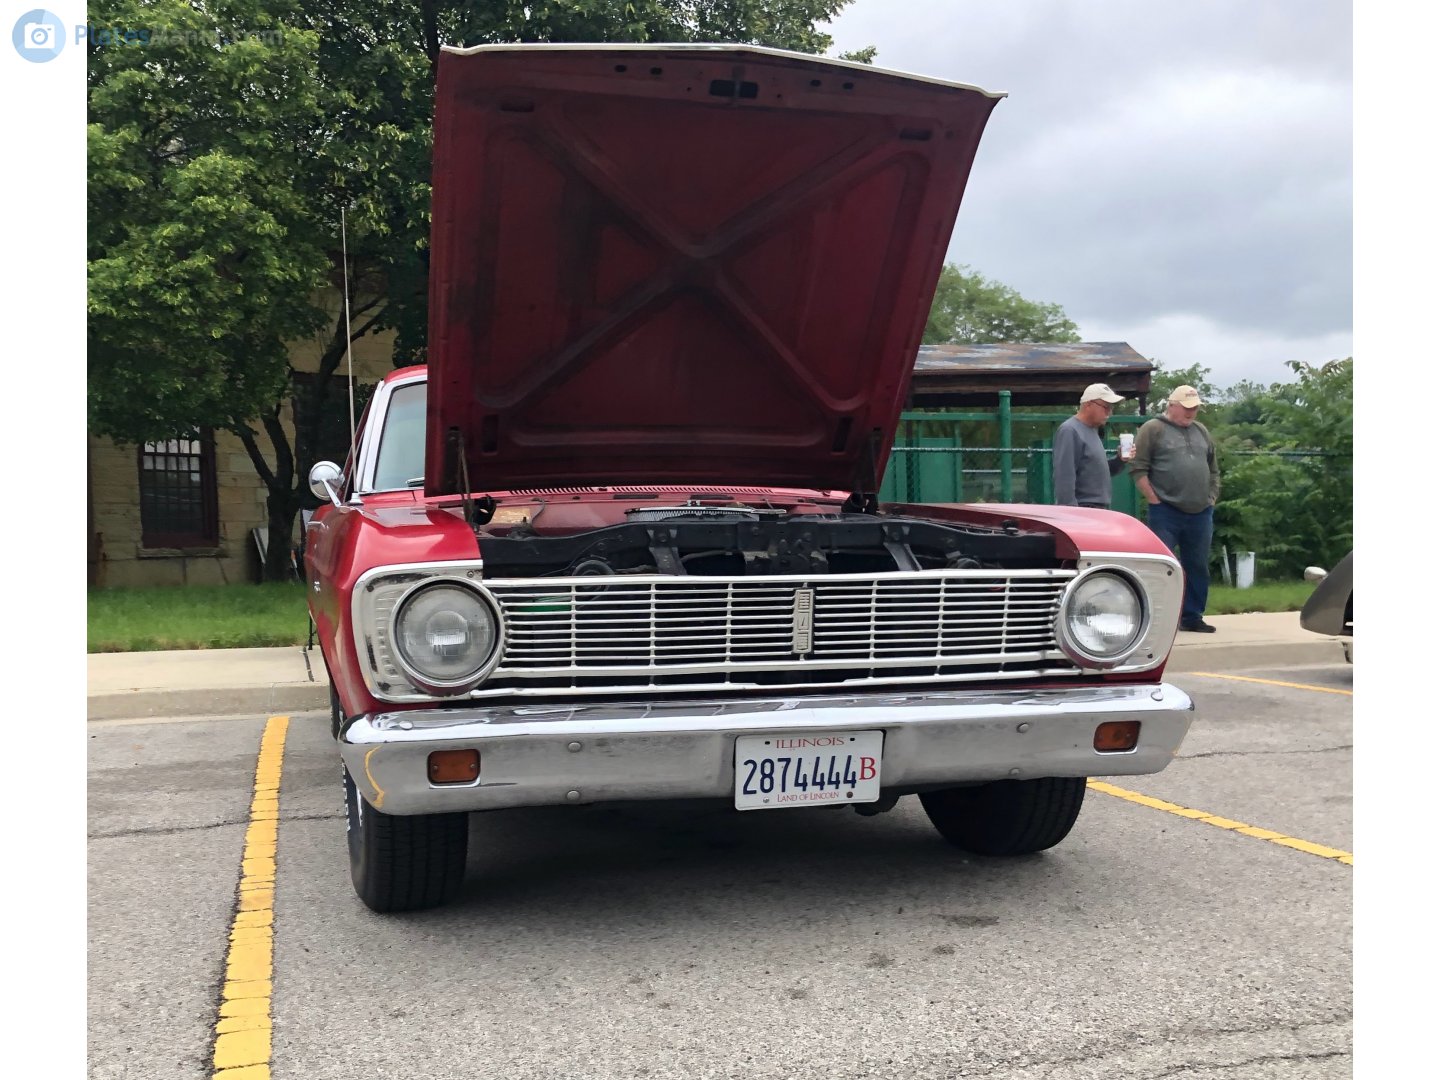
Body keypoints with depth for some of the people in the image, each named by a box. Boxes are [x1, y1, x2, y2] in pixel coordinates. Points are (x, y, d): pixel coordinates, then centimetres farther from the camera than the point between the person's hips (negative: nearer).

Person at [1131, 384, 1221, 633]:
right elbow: (1138, 469, -7)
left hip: (1201, 513, 6)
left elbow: (1213, 470, 23)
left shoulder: (1201, 432, 17)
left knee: (1198, 567, 10)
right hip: (1166, 513, -6)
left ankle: (1192, 618, 19)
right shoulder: (1153, 429, -2)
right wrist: (1155, 500, -10)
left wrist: (1212, 498, 13)